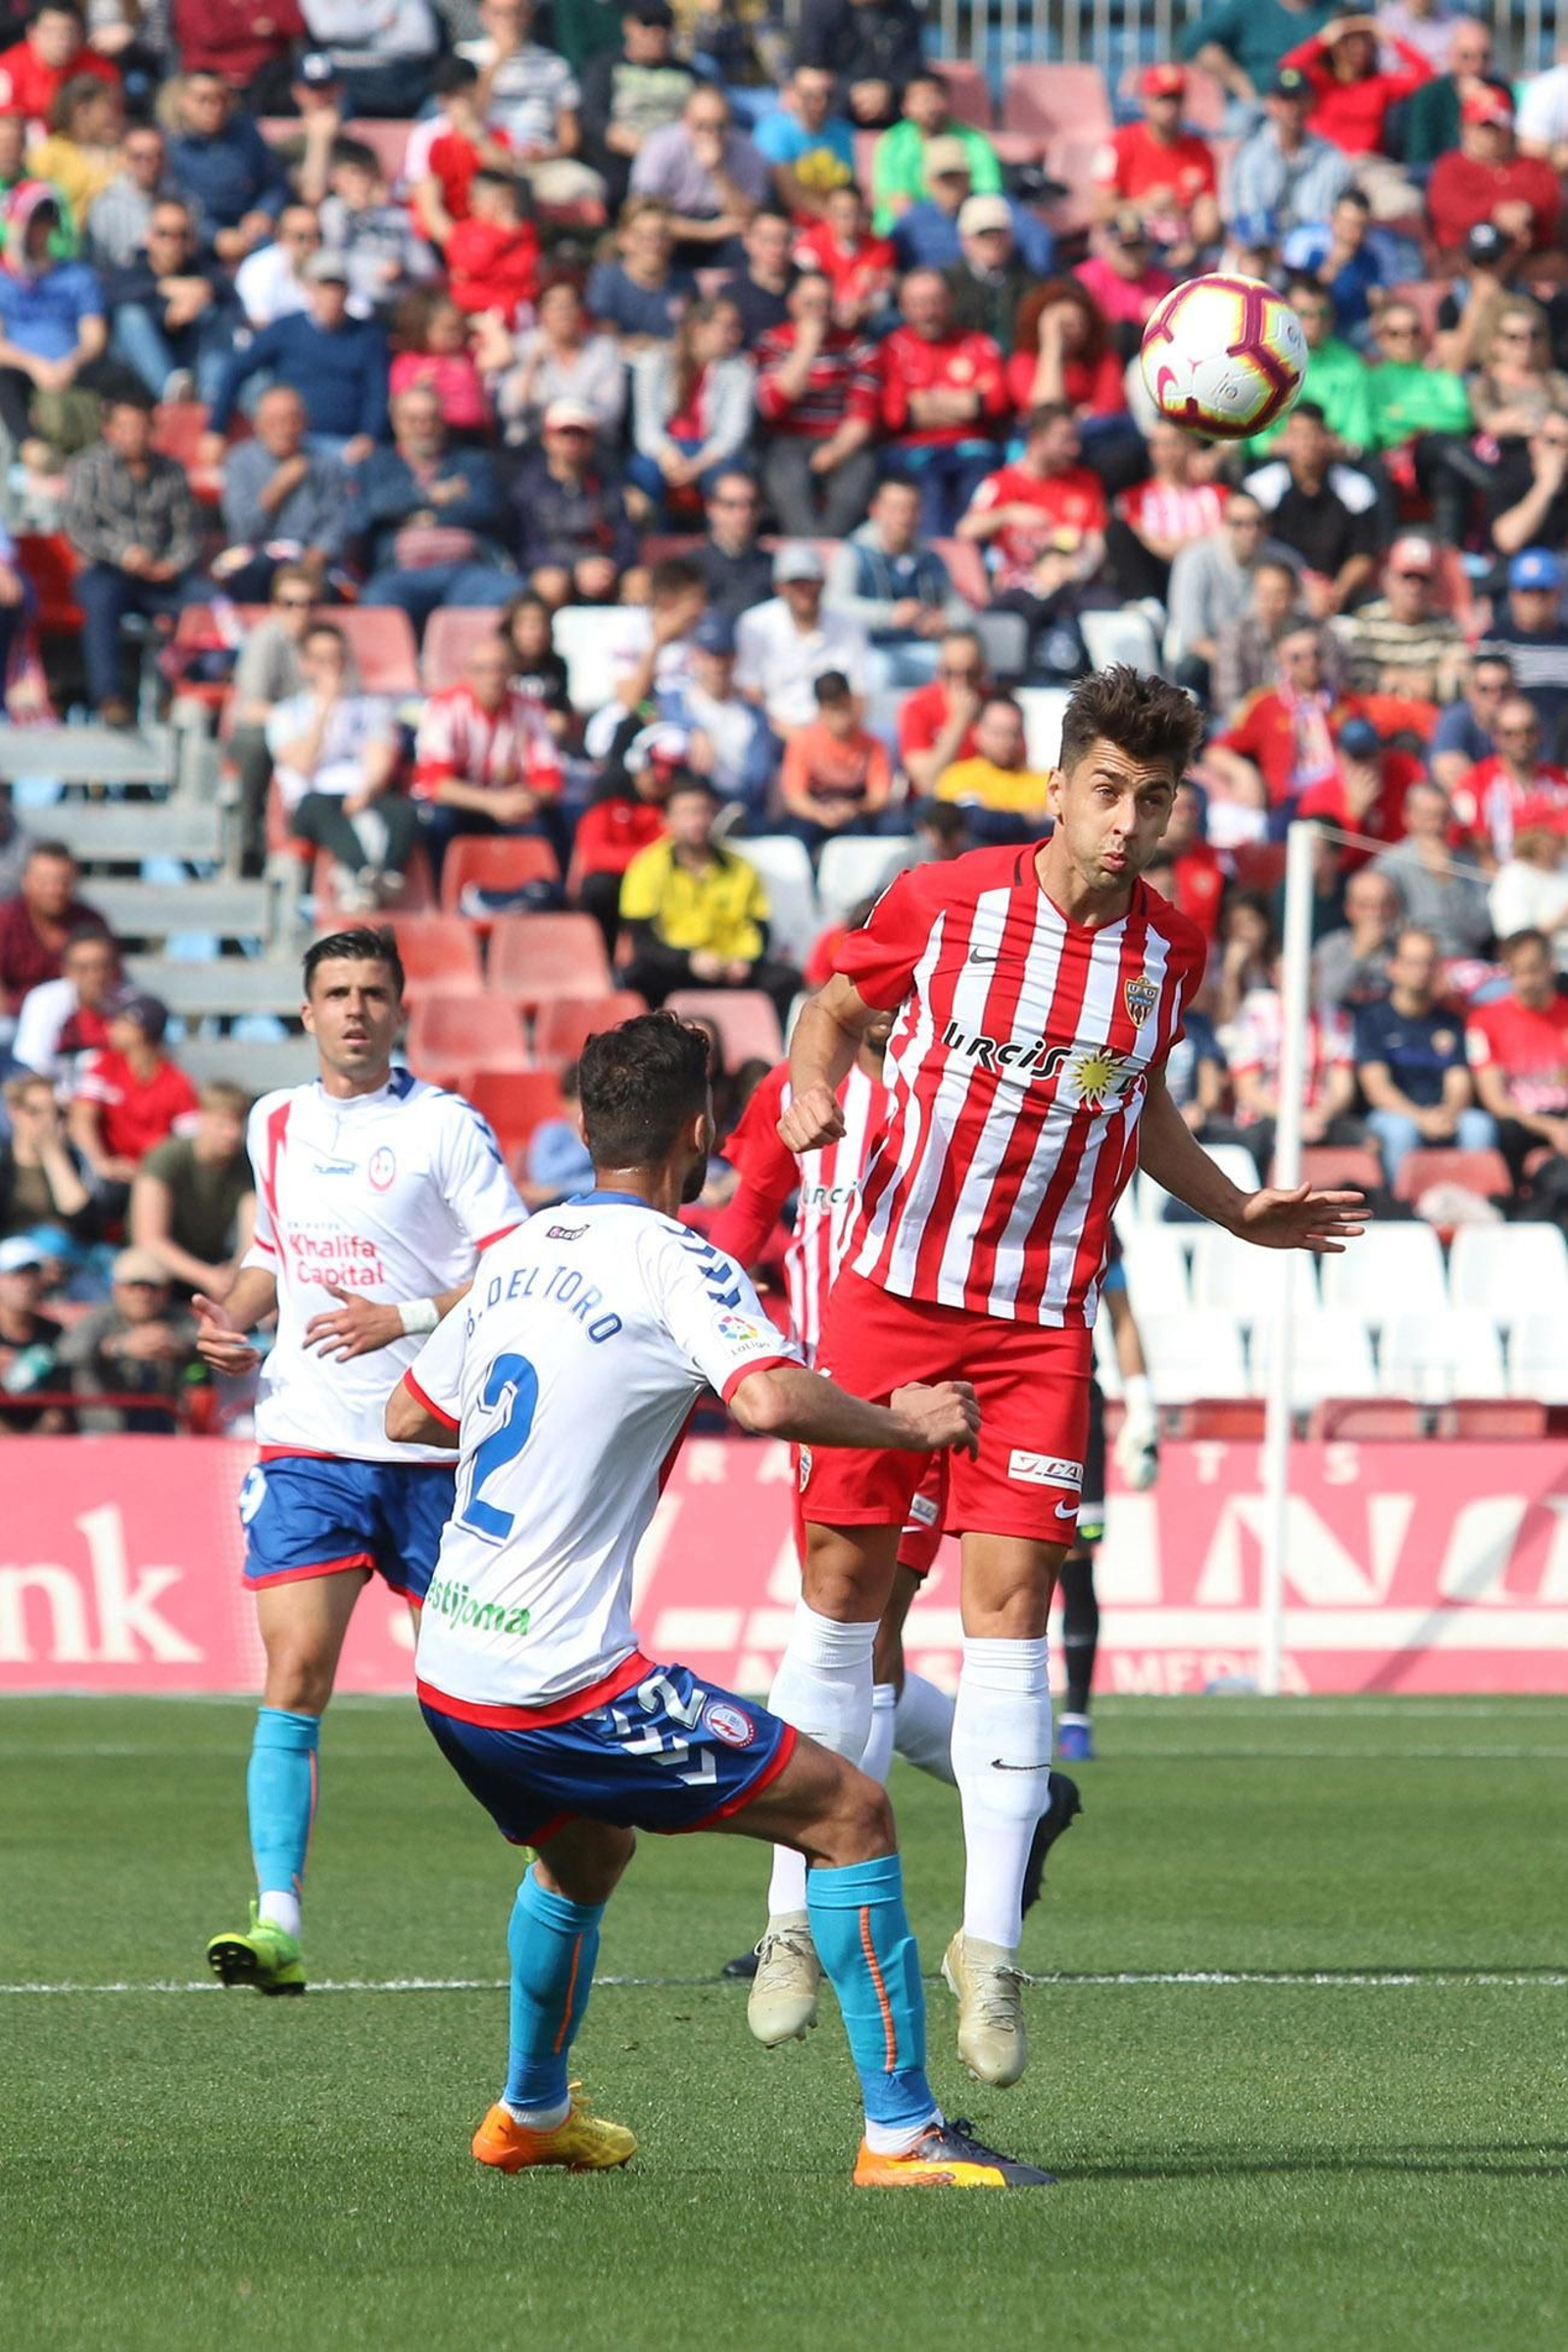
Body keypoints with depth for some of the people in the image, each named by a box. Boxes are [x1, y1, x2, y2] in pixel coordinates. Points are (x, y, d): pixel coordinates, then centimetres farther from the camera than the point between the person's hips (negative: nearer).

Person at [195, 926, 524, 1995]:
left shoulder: (445, 1127, -4)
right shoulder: (275, 1124, 12)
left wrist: (405, 1317, -16)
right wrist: (234, 1315, 8)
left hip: (433, 1445, -3)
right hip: (305, 1442, 3)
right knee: (295, 1676, -12)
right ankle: (277, 1923, -17)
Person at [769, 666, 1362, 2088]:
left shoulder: (1170, 953, 1)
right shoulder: (942, 903, -6)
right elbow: (835, 1013, 10)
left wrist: (1240, 1212, 13)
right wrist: (814, 1088, -11)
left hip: (1044, 1318, 1)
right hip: (896, 1286, -1)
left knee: (1009, 1604, -8)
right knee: (844, 1585, 3)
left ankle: (990, 1944, -4)